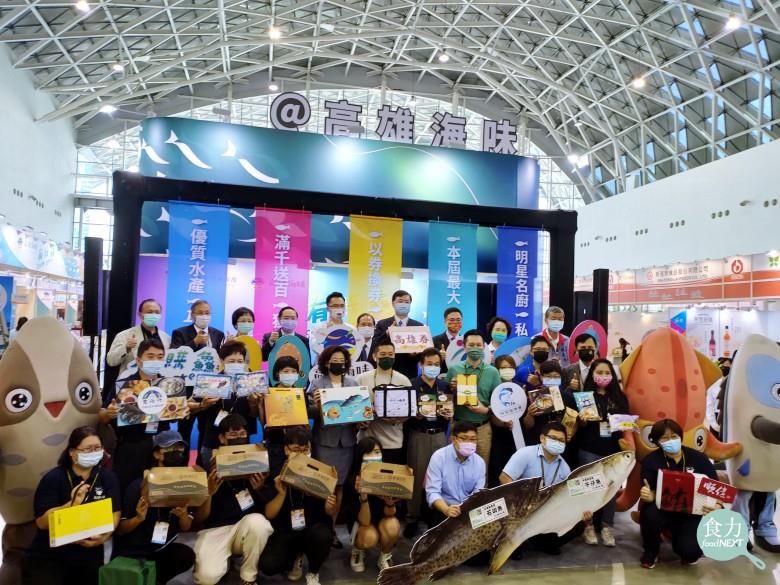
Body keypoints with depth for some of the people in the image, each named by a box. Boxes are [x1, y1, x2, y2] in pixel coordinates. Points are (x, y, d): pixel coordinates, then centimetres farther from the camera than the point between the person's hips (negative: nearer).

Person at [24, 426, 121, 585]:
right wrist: (72, 504, -28)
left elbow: (115, 513, -4)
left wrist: (105, 535, -23)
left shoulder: (108, 478, 0)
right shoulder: (53, 478, -9)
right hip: (49, 556, -2)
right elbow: (41, 522, -14)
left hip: (90, 554, 2)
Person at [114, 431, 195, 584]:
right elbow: (119, 529, -9)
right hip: (132, 552, -4)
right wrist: (138, 518, -29)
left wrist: (183, 515, -21)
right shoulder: (138, 486, -15)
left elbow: (186, 528, 2)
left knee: (187, 555, -23)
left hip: (160, 548, 4)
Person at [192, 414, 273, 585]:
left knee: (257, 521, -33)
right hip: (214, 529, -1)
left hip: (246, 527, 2)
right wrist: (209, 493, -23)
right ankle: (226, 560, 12)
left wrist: (260, 489, -16)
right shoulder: (210, 468, -6)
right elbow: (199, 519, -5)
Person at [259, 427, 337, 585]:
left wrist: (330, 507, -29)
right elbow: (269, 515, -9)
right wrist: (282, 493, -27)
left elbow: (331, 514, -4)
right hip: (285, 531, 1)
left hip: (314, 528, -1)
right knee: (268, 565, -24)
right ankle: (296, 557, 14)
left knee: (322, 534, -35)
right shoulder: (277, 474, -8)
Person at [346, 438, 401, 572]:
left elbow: (389, 514, -19)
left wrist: (390, 503, -42)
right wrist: (363, 497, -45)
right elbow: (365, 521, -29)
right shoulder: (354, 480, -26)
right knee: (369, 538, -33)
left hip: (383, 518, 1)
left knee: (392, 526, -32)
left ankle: (385, 558, 0)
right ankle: (358, 551, 5)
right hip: (361, 521, -1)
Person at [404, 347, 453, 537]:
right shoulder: (411, 385, -4)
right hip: (418, 436, -3)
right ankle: (412, 518, 11)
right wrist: (416, 415, -23)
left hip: (439, 435, 4)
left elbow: (451, 411, 16)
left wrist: (449, 414, -5)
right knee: (417, 477, 0)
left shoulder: (445, 386, 9)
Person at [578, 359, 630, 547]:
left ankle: (607, 526, 15)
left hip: (614, 450, 3)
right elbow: (579, 425, 0)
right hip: (590, 450, -2)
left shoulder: (620, 397, 9)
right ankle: (589, 525, 12)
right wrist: (582, 421, -21)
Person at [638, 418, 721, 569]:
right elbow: (651, 493, -13)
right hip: (663, 510, 0)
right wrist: (648, 497, -39)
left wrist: (717, 505, -25)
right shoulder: (650, 461, -7)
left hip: (692, 514, 1)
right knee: (649, 514, -36)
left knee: (690, 551, -26)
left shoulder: (699, 458, -3)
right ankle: (651, 550, -1)